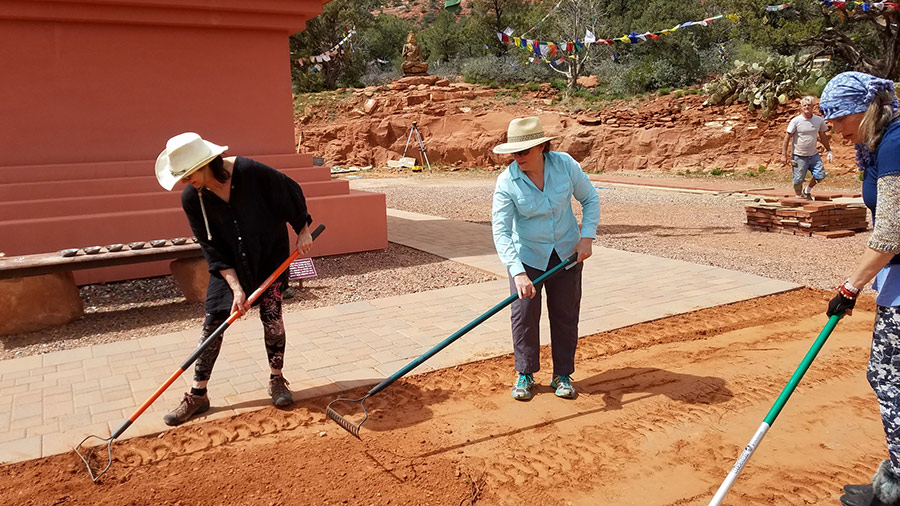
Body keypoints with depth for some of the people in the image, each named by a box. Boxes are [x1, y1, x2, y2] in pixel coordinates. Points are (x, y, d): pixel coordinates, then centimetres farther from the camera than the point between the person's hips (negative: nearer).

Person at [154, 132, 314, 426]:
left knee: (271, 314, -3)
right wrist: (236, 287, -19)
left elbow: (291, 192, -9)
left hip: (270, 255, -2)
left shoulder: (250, 172, -26)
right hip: (229, 264, 2)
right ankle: (198, 395, 8)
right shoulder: (191, 199, -16)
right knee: (213, 320, -2)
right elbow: (212, 250, -13)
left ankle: (276, 380, 17)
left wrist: (303, 229, -3)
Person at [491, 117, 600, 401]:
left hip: (566, 251, 2)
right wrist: (518, 273, -38)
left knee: (565, 314, 7)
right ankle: (525, 374, 18)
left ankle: (562, 375, 23)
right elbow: (501, 232, -27)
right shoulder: (507, 183, -21)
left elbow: (590, 199, 0)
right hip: (527, 255, -1)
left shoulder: (565, 165, -15)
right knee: (524, 314, -1)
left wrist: (587, 237, -11)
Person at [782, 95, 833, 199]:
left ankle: (807, 191, 24)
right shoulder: (795, 121, -9)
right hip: (799, 156, -4)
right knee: (798, 180, 1)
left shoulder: (819, 120, 3)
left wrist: (828, 151, 18)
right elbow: (787, 138, -8)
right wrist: (784, 155, -12)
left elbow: (823, 136, 15)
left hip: (814, 155, 4)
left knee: (820, 175, -2)